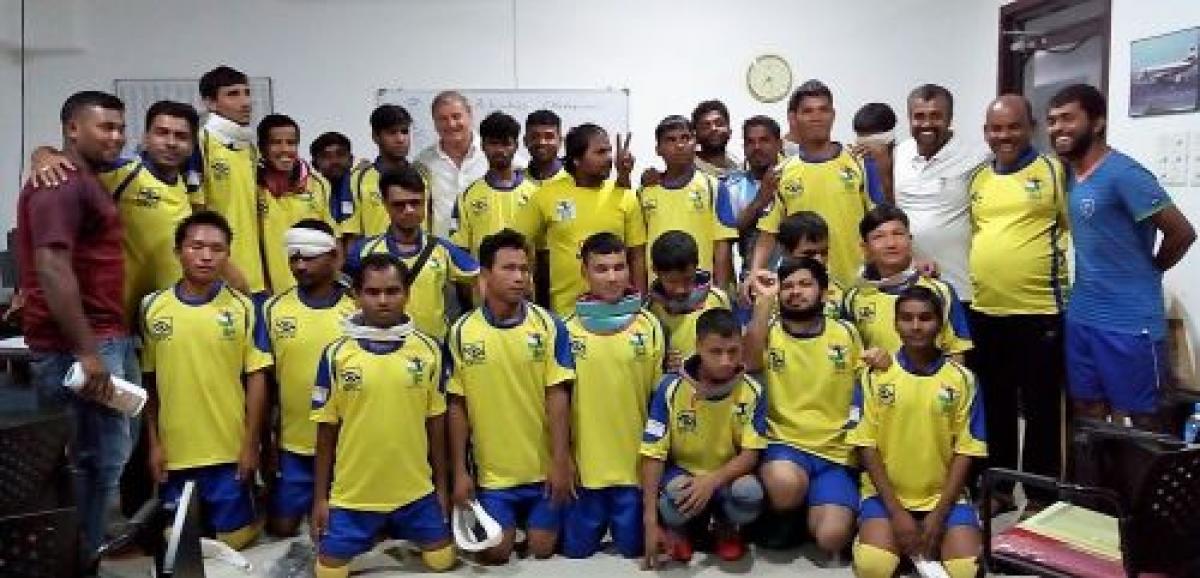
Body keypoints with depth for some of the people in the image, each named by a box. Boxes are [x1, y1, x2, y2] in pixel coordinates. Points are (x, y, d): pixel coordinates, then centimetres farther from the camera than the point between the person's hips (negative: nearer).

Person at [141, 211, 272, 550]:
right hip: (174, 452, 2)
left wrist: (251, 444, -5)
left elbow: (256, 379, -3)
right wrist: (154, 442, 3)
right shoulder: (153, 307, 0)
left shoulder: (243, 308, -5)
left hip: (230, 451, -2)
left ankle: (253, 517, 34)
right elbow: (148, 381, 6)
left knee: (233, 539, 6)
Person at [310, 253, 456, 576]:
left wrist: (441, 485, 8)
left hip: (416, 493, 1)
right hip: (352, 496, -1)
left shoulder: (429, 350, -5)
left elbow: (435, 423, 4)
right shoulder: (337, 353, -8)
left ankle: (396, 541, 38)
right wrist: (320, 497, 1)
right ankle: (373, 542, 36)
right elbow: (326, 430, -1)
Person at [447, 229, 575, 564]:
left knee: (542, 551, 9)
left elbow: (557, 396, -8)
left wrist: (560, 462, -12)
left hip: (544, 469, 0)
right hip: (492, 473, 0)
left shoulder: (549, 326, -8)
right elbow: (457, 405, -2)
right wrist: (459, 470, -3)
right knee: (495, 555, 6)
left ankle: (530, 528, 40)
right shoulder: (462, 332, -6)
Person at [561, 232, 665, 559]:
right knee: (577, 549, 8)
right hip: (584, 463, 0)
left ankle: (622, 527, 39)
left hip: (634, 463, 0)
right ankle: (596, 526, 39)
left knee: (632, 547, 7)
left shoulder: (649, 326, -3)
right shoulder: (568, 328, -3)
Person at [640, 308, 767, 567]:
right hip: (683, 473, -1)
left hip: (728, 477, 1)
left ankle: (727, 529, 6)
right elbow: (653, 454, -12)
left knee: (749, 493, -33)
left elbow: (750, 455, -11)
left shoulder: (751, 391, -12)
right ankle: (680, 530, 4)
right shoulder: (671, 388, -14)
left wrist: (712, 481, -31)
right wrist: (651, 521, -17)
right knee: (675, 496, -36)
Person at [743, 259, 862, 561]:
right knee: (785, 485, -36)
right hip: (783, 445, -1)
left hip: (836, 453, 1)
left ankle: (812, 515, 16)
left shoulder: (846, 333, 8)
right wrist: (764, 299, -19)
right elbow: (749, 363, -20)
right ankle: (783, 520, 1)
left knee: (831, 539, -21)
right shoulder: (767, 331, 3)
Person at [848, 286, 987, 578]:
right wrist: (896, 510, -11)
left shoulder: (962, 379, -1)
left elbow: (965, 450, -1)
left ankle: (931, 540, 9)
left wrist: (938, 514, -10)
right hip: (886, 493, -1)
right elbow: (866, 445, -4)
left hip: (944, 496, 1)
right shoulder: (874, 375, -3)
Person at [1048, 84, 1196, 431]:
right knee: (1087, 413, 15)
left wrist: (1147, 272, 1)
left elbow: (1182, 233, -14)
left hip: (1130, 322, -7)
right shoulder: (1067, 174, 8)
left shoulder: (1123, 174, -16)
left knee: (1141, 420, 5)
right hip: (1080, 317, 8)